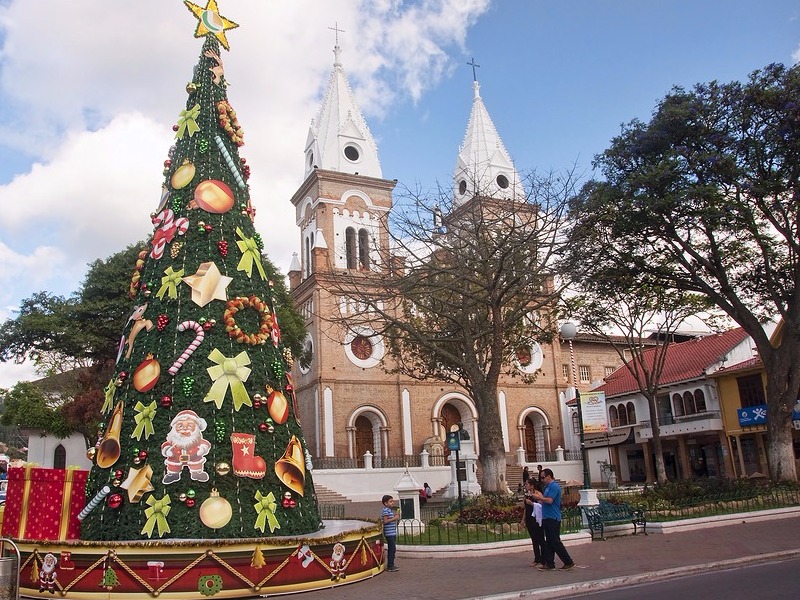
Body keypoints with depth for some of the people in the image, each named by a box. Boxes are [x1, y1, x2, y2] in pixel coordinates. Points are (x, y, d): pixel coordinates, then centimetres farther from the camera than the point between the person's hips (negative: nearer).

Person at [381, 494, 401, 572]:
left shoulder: (390, 510, 16)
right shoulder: (385, 510, -14)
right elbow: (385, 521, -21)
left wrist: (396, 515, 9)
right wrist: (394, 518, -18)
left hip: (392, 533, 10)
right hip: (389, 533, -10)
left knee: (392, 549, 14)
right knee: (392, 549, -7)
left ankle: (390, 565, 22)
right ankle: (390, 566, -2)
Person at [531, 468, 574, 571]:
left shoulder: (554, 486, -14)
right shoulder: (548, 487, 17)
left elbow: (549, 500, -23)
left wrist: (539, 497, -10)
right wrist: (540, 498, 7)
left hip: (553, 519, -10)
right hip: (547, 518, 10)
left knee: (555, 542, -7)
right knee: (549, 542, 11)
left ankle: (568, 562, 0)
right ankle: (550, 564, 14)